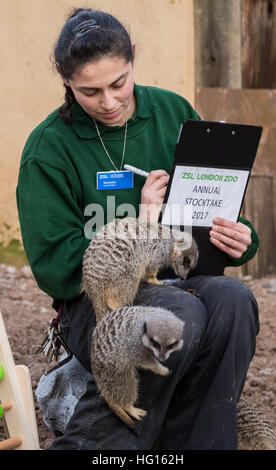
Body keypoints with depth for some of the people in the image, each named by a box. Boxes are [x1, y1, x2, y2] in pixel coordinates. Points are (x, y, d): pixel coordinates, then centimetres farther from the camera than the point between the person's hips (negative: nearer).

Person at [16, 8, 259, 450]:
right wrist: (137, 226, -16)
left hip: (182, 279, 4)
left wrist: (239, 238, -11)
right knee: (182, 313, -35)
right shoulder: (48, 148, -5)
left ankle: (194, 444, -22)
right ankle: (84, 445, -24)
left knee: (231, 297, -31)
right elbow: (53, 269, -8)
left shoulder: (174, 113, 6)